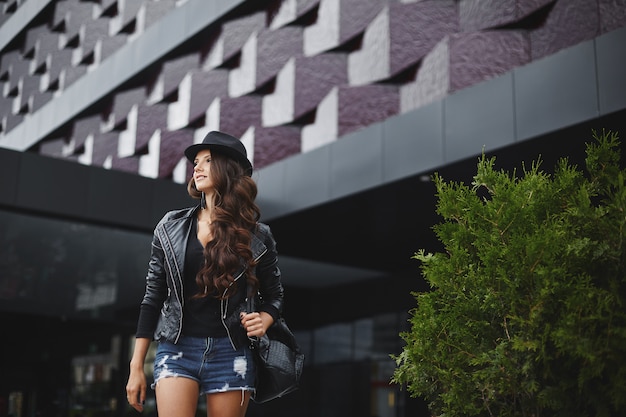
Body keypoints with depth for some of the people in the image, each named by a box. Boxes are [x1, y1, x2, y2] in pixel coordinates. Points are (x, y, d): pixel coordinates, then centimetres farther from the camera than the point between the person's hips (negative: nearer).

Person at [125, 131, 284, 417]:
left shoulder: (257, 236, 3)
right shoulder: (171, 227, 6)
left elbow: (274, 296, 13)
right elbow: (153, 298, 7)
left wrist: (263, 320, -11)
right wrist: (136, 366, 5)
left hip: (230, 354, 0)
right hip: (177, 350, 0)